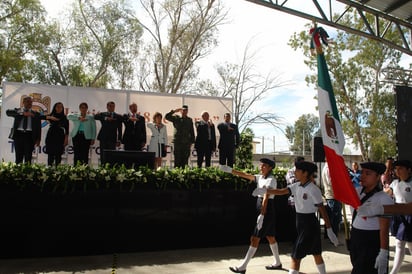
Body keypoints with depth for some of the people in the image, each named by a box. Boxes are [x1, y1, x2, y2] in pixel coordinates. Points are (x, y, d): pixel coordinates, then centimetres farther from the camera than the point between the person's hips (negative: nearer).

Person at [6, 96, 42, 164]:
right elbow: (8, 112, -8)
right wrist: (23, 114, -18)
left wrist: (38, 139, -3)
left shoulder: (36, 114, 13)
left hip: (29, 135, 0)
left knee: (28, 157, -5)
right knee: (19, 157, 1)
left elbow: (38, 127, 9)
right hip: (18, 134, 0)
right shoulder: (17, 110, 13)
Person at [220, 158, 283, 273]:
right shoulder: (260, 178, 9)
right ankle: (277, 263, 31)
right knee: (270, 237, 17)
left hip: (267, 211, -9)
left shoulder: (271, 180, -16)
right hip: (261, 211, 9)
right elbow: (245, 175, 7)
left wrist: (262, 215, -31)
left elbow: (266, 198, -24)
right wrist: (230, 170, -3)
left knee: (254, 238, -7)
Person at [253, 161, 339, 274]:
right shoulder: (297, 186, 3)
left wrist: (329, 230, -15)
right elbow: (282, 191, -7)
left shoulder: (313, 190, -19)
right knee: (316, 254, 20)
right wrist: (264, 190, -20)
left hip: (309, 224, -8)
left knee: (296, 256, -5)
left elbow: (322, 210, -17)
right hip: (301, 223, 8)